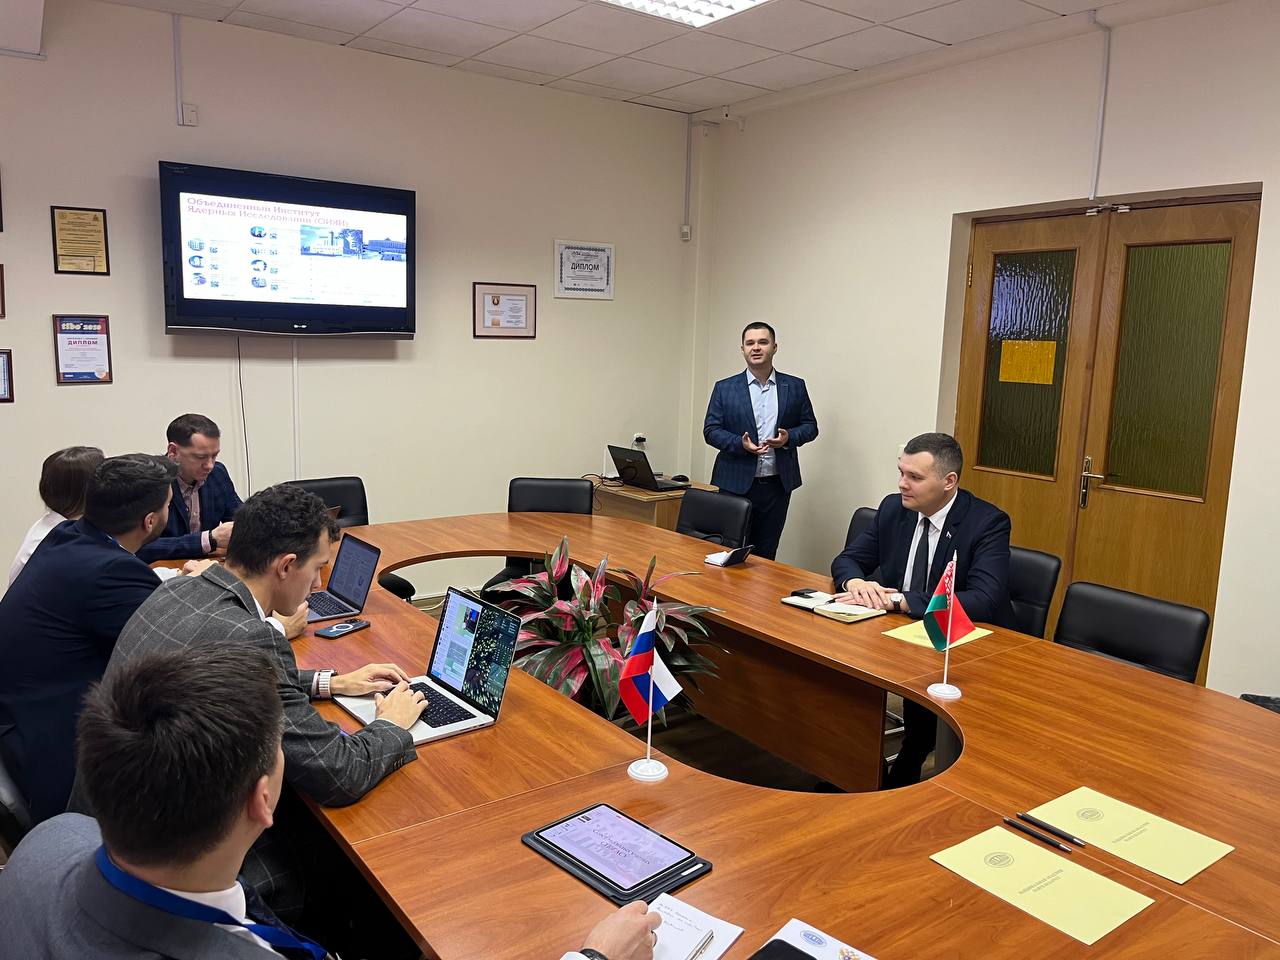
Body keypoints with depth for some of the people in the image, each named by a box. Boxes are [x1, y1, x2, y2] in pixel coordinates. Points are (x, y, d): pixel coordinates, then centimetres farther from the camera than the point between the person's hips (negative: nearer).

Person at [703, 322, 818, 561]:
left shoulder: (795, 387, 6)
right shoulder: (725, 388, 2)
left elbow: (810, 426, 10)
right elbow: (710, 430, 0)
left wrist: (789, 437, -11)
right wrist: (740, 443, -17)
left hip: (777, 485, 2)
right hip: (735, 484, -1)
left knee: (766, 553, 9)